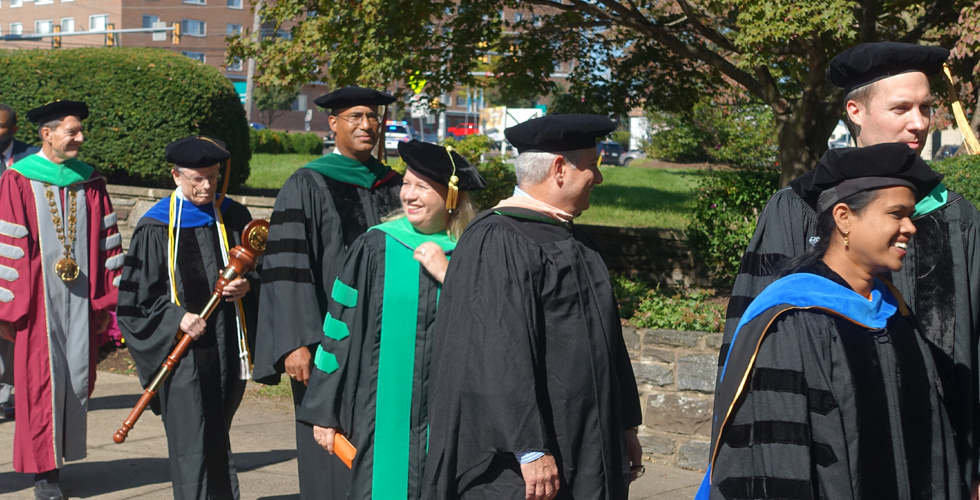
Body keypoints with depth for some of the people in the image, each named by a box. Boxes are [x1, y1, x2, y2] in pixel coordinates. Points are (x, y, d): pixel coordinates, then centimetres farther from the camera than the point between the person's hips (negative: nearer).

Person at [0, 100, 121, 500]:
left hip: (81, 302, 4)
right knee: (41, 383, 1)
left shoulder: (90, 182, 7)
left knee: (77, 380, 6)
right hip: (38, 301, -4)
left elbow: (108, 242, 9)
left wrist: (107, 301, 5)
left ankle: (61, 450, 23)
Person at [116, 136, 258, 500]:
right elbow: (135, 296, -2)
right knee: (192, 446, -5)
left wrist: (247, 285, -8)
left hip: (227, 346, 4)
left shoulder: (234, 217, 5)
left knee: (216, 440, 15)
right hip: (182, 350, -3)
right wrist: (175, 319, -15)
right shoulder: (155, 227, -4)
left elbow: (262, 269, 14)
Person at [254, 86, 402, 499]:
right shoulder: (307, 186, -3)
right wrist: (296, 343, -18)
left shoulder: (392, 187, 12)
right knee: (330, 459, -2)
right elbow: (287, 268, -10)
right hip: (327, 340, -4)